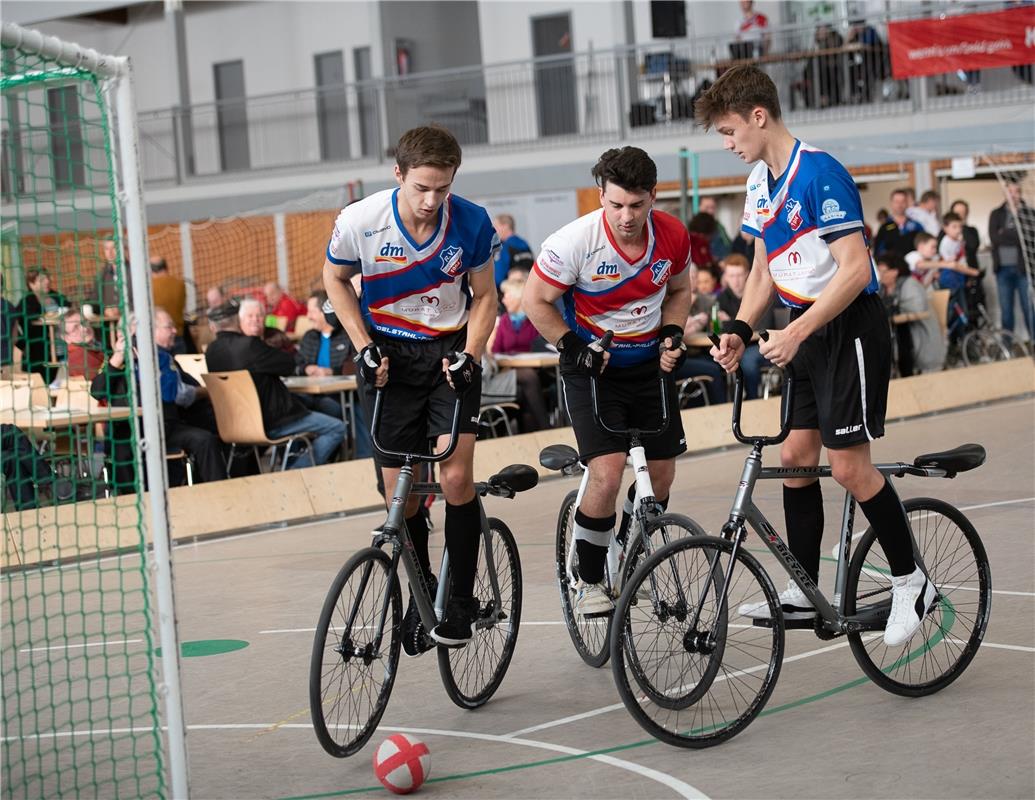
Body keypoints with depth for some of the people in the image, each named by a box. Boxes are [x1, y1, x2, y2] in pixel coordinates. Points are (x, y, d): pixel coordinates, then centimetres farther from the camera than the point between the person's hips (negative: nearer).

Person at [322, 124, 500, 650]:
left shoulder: (472, 223, -15)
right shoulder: (359, 222, -16)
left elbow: (484, 296, 1)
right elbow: (335, 278, 4)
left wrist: (469, 355, -13)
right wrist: (364, 347, -5)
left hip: (451, 353, 0)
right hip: (388, 359, 0)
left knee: (456, 476, -16)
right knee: (402, 493, 0)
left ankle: (461, 601, -1)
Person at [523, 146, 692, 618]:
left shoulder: (673, 236, -10)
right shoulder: (575, 241, -22)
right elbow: (536, 301, -10)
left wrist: (673, 334, -6)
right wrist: (571, 345, -19)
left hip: (650, 364, 4)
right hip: (592, 366, -4)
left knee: (662, 474, 7)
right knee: (607, 473, -18)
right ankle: (589, 581, 0)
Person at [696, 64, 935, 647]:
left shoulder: (819, 174, -19)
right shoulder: (760, 182, 9)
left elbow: (855, 269, -24)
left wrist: (797, 331, -27)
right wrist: (741, 330, 1)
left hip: (851, 329, -9)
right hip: (808, 334, 9)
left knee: (849, 466, -11)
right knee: (796, 456, 7)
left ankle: (912, 582, 4)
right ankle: (804, 594, 14)